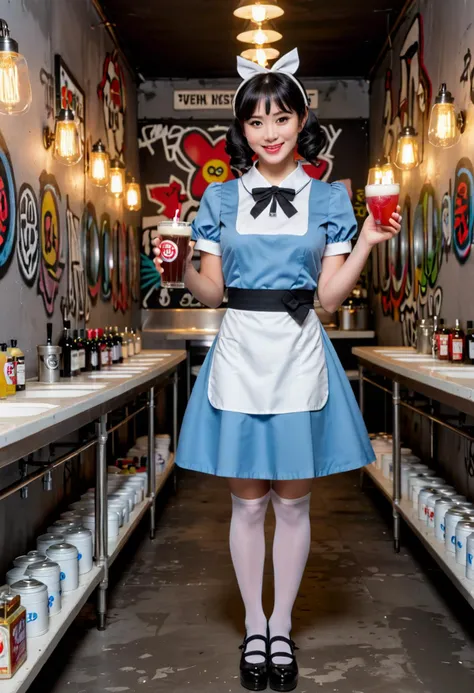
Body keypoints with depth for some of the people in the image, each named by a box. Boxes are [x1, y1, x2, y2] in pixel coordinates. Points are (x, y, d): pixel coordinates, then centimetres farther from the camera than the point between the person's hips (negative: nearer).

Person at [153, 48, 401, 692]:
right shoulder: (220, 198, 6)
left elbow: (330, 295, 0)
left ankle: (283, 629, 25)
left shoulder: (329, 198, 4)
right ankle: (254, 628, 25)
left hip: (300, 355, 0)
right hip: (239, 354, 0)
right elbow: (211, 290, 4)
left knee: (293, 500, 8)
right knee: (248, 501, 8)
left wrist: (368, 241, -11)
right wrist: (179, 264, -14)